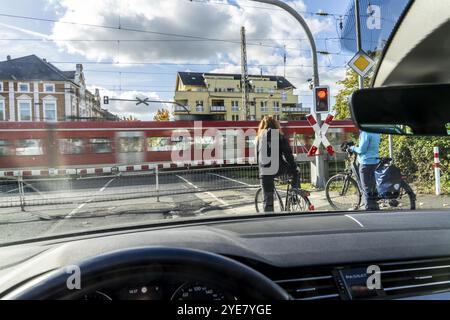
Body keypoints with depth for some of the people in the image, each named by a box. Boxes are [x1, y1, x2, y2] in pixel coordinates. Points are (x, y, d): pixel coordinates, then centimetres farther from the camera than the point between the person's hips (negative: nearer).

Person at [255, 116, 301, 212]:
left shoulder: (259, 137, 9)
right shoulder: (280, 136, 1)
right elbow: (288, 154, -1)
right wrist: (294, 167, 7)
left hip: (265, 172, 2)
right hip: (278, 169, -2)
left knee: (267, 199, 8)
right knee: (295, 171, 30)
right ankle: (295, 188, 15)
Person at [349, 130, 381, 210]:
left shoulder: (365, 133, -17)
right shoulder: (376, 132, 10)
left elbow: (361, 150, -18)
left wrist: (353, 148, -1)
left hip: (366, 162, -9)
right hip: (374, 161, 9)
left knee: (366, 188, -2)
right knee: (372, 186, 18)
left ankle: (370, 208, 3)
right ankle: (375, 207, 27)